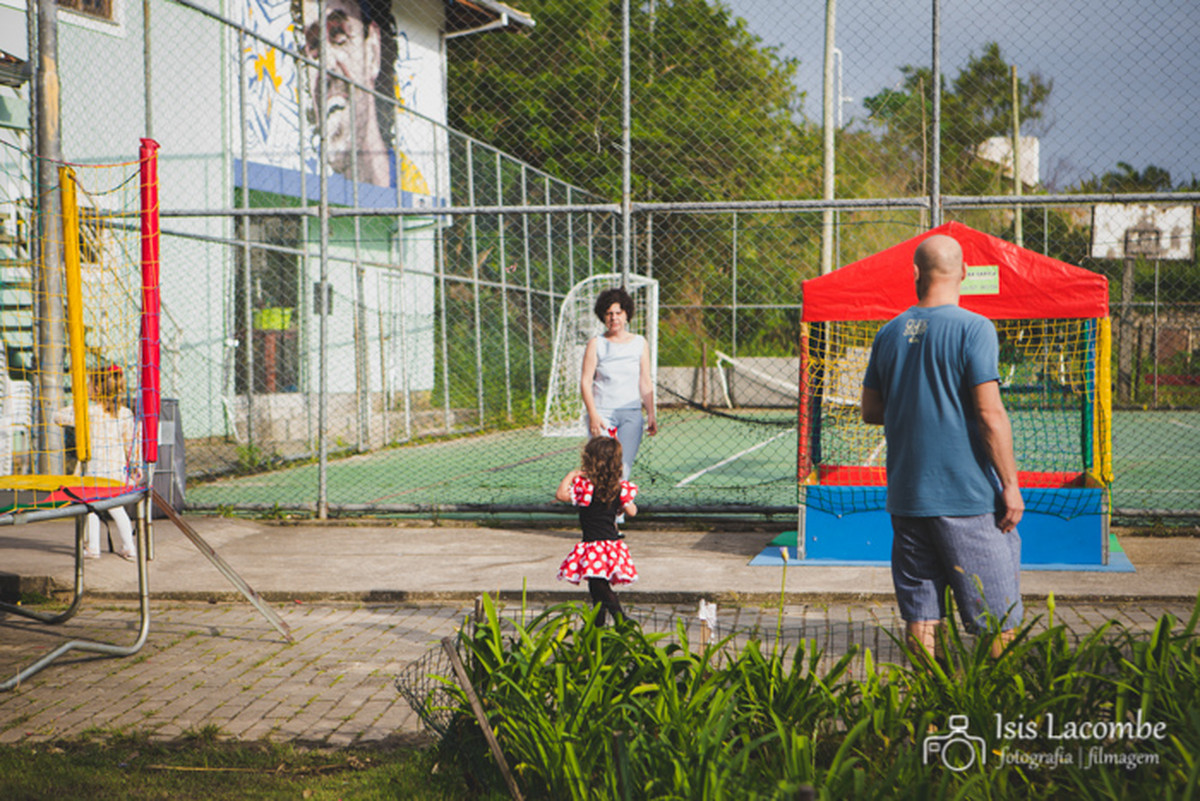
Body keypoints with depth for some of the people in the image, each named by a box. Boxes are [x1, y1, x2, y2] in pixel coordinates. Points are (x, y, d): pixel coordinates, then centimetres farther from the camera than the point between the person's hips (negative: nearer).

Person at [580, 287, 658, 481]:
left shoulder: (640, 343, 11)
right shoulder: (596, 344, 4)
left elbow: (645, 382, 13)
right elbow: (585, 381, -1)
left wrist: (651, 414, 6)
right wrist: (593, 415, -11)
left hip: (632, 413, 2)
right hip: (602, 412, -2)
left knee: (624, 466, -7)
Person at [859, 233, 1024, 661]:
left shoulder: (889, 333, 7)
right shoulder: (973, 328, -9)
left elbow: (871, 411, 13)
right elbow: (990, 415, -14)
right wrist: (1010, 484, -8)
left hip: (905, 496, 5)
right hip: (968, 496, -5)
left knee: (920, 609, 10)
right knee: (997, 617, 3)